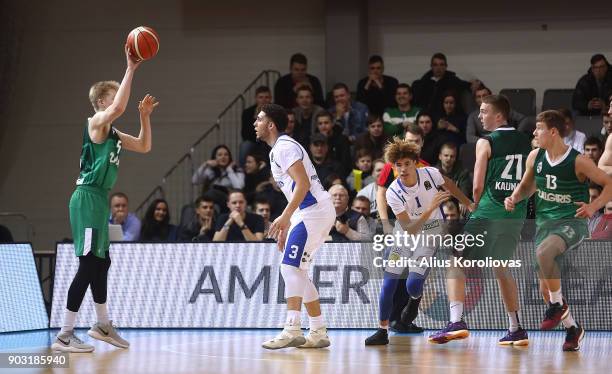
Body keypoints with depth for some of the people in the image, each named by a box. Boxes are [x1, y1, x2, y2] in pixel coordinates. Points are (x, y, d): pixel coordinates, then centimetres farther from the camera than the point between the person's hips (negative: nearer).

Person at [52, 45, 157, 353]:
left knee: (101, 262, 19)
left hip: (99, 199, 10)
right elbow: (118, 108, -30)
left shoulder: (113, 133, 17)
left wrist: (145, 116, 14)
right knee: (88, 264, -10)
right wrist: (130, 69, -26)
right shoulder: (95, 123, -9)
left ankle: (102, 325, 34)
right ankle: (64, 336, -9)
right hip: (88, 198, -10)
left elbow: (144, 146, 26)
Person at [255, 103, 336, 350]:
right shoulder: (277, 150, 22)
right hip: (310, 212, 11)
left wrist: (285, 217, -26)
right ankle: (319, 333, 11)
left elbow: (303, 184, -21)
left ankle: (292, 330, -21)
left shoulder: (285, 147, -10)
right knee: (296, 271, 11)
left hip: (315, 211, -11)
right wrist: (286, 226, 26)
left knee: (291, 267, -15)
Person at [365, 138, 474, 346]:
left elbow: (448, 185, 8)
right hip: (405, 235, 0)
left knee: (413, 286, -15)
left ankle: (415, 299, 24)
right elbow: (409, 229, -27)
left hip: (430, 236, 0)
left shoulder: (430, 174, -18)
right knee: (388, 284, -7)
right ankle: (382, 331, 7)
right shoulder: (393, 192, -22)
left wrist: (469, 204, 16)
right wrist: (431, 207, -37)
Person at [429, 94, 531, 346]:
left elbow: (477, 187, -6)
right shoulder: (525, 142, 12)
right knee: (502, 269, 20)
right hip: (516, 215, 6)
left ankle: (457, 321, -18)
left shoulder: (486, 143, -6)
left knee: (455, 263, -2)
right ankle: (516, 330, 18)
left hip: (489, 213, -6)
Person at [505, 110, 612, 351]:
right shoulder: (535, 157, 3)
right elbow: (526, 186, 20)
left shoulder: (578, 161, -13)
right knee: (545, 285, 6)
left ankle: (558, 305, -16)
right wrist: (514, 199, 0)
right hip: (544, 222, 7)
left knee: (543, 251, -36)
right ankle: (572, 329, 26)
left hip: (572, 223, -7)